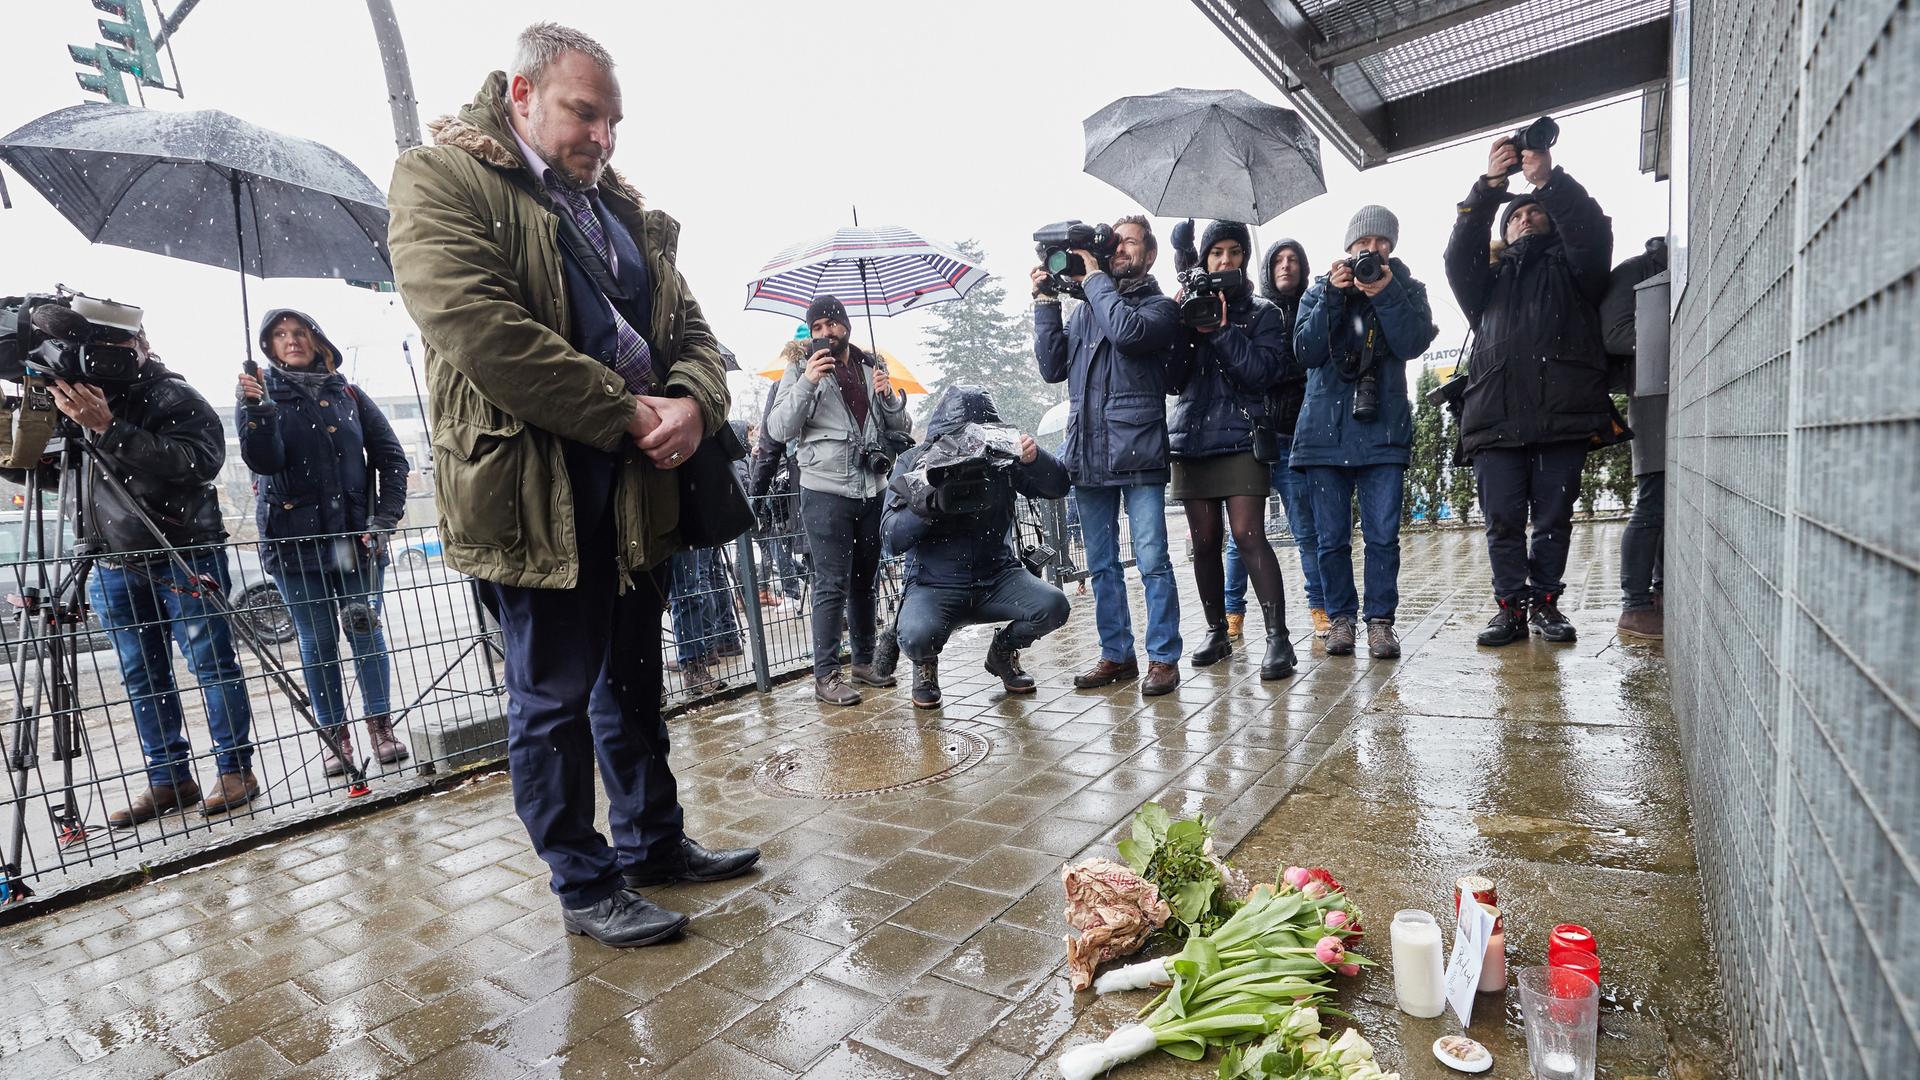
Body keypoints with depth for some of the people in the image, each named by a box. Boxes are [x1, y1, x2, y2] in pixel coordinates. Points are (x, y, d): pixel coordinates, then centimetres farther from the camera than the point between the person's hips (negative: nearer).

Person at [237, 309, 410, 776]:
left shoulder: (347, 394, 8)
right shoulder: (260, 395, 4)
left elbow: (391, 457, 6)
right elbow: (264, 461, -10)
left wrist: (385, 517, -3)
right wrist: (255, 411, -26)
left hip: (356, 535, 1)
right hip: (295, 541, -1)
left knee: (365, 629, 2)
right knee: (317, 640, 4)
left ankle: (380, 726, 13)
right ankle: (334, 735, 13)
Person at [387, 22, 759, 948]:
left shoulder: (621, 208, 20)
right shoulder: (439, 180, -1)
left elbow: (690, 327, 15)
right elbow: (477, 325, -17)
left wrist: (694, 402, -8)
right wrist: (627, 413, -17)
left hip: (637, 488, 7)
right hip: (531, 490, -7)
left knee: (633, 683, 17)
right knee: (554, 698, 4)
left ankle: (652, 842, 33)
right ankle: (584, 887, 20)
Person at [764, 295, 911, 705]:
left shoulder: (873, 368, 14)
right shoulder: (801, 370, 2)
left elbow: (901, 427, 15)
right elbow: (778, 429, -9)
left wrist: (888, 397, -5)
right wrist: (807, 383, -20)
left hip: (873, 490, 5)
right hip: (826, 491, -4)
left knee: (866, 580, 12)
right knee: (832, 583, -6)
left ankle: (864, 662, 24)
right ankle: (826, 675, 1)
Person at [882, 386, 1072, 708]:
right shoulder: (913, 461, -5)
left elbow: (1057, 487, -4)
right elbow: (893, 536, -12)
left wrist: (1035, 459, -26)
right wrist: (930, 503, -31)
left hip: (997, 576, 3)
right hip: (934, 584, -2)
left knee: (1053, 607, -23)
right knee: (917, 636, -33)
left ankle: (1003, 652, 11)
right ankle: (925, 664, 8)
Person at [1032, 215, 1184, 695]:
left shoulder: (1159, 305, 5)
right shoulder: (1085, 309, 18)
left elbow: (1128, 332, -18)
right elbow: (1052, 368, 10)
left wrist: (1095, 277, -6)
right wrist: (1045, 303, 7)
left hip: (1138, 453, -5)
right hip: (1088, 454, 5)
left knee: (1152, 561, -5)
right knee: (1102, 565, 10)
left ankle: (1163, 657, 6)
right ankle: (1116, 655, 20)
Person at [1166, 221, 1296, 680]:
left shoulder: (1262, 312, 9)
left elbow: (1263, 372, -7)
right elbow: (1173, 379, 4)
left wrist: (1221, 330, -14)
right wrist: (1185, 324, -9)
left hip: (1240, 435, -3)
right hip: (1192, 436, 3)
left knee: (1248, 535, -15)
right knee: (1205, 541, 5)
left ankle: (1278, 638, -12)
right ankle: (1217, 633, 16)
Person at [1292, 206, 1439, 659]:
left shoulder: (1407, 289, 11)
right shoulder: (1319, 290, 12)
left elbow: (1413, 344, -6)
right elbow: (1306, 351, -3)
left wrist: (1385, 295, -15)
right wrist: (1333, 295, -11)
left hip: (1383, 429, 0)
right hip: (1325, 429, 1)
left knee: (1383, 534, -4)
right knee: (1332, 536, 3)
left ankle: (1380, 620, 5)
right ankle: (1340, 617, 14)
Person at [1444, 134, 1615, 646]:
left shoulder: (1571, 266, 22)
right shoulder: (1489, 276, 27)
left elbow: (1593, 231, 1)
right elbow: (1459, 253, 7)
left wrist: (1549, 180, -7)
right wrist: (1488, 186, -2)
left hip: (1563, 414, -1)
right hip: (1496, 416, 1)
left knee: (1554, 517, 1)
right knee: (1503, 520, -2)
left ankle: (1545, 603, 11)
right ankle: (1511, 606, 5)